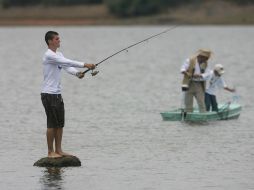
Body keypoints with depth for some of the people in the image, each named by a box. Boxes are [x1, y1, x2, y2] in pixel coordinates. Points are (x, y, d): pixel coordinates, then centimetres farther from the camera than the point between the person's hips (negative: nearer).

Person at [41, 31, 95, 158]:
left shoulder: (59, 55, 15)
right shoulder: (49, 55, -15)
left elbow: (67, 66, 7)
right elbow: (67, 62, -22)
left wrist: (77, 73, -14)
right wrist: (84, 65, -24)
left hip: (57, 94, 9)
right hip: (48, 94, -9)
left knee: (60, 123, 10)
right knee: (52, 123, -6)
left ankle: (58, 150, 16)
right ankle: (50, 152, -1)